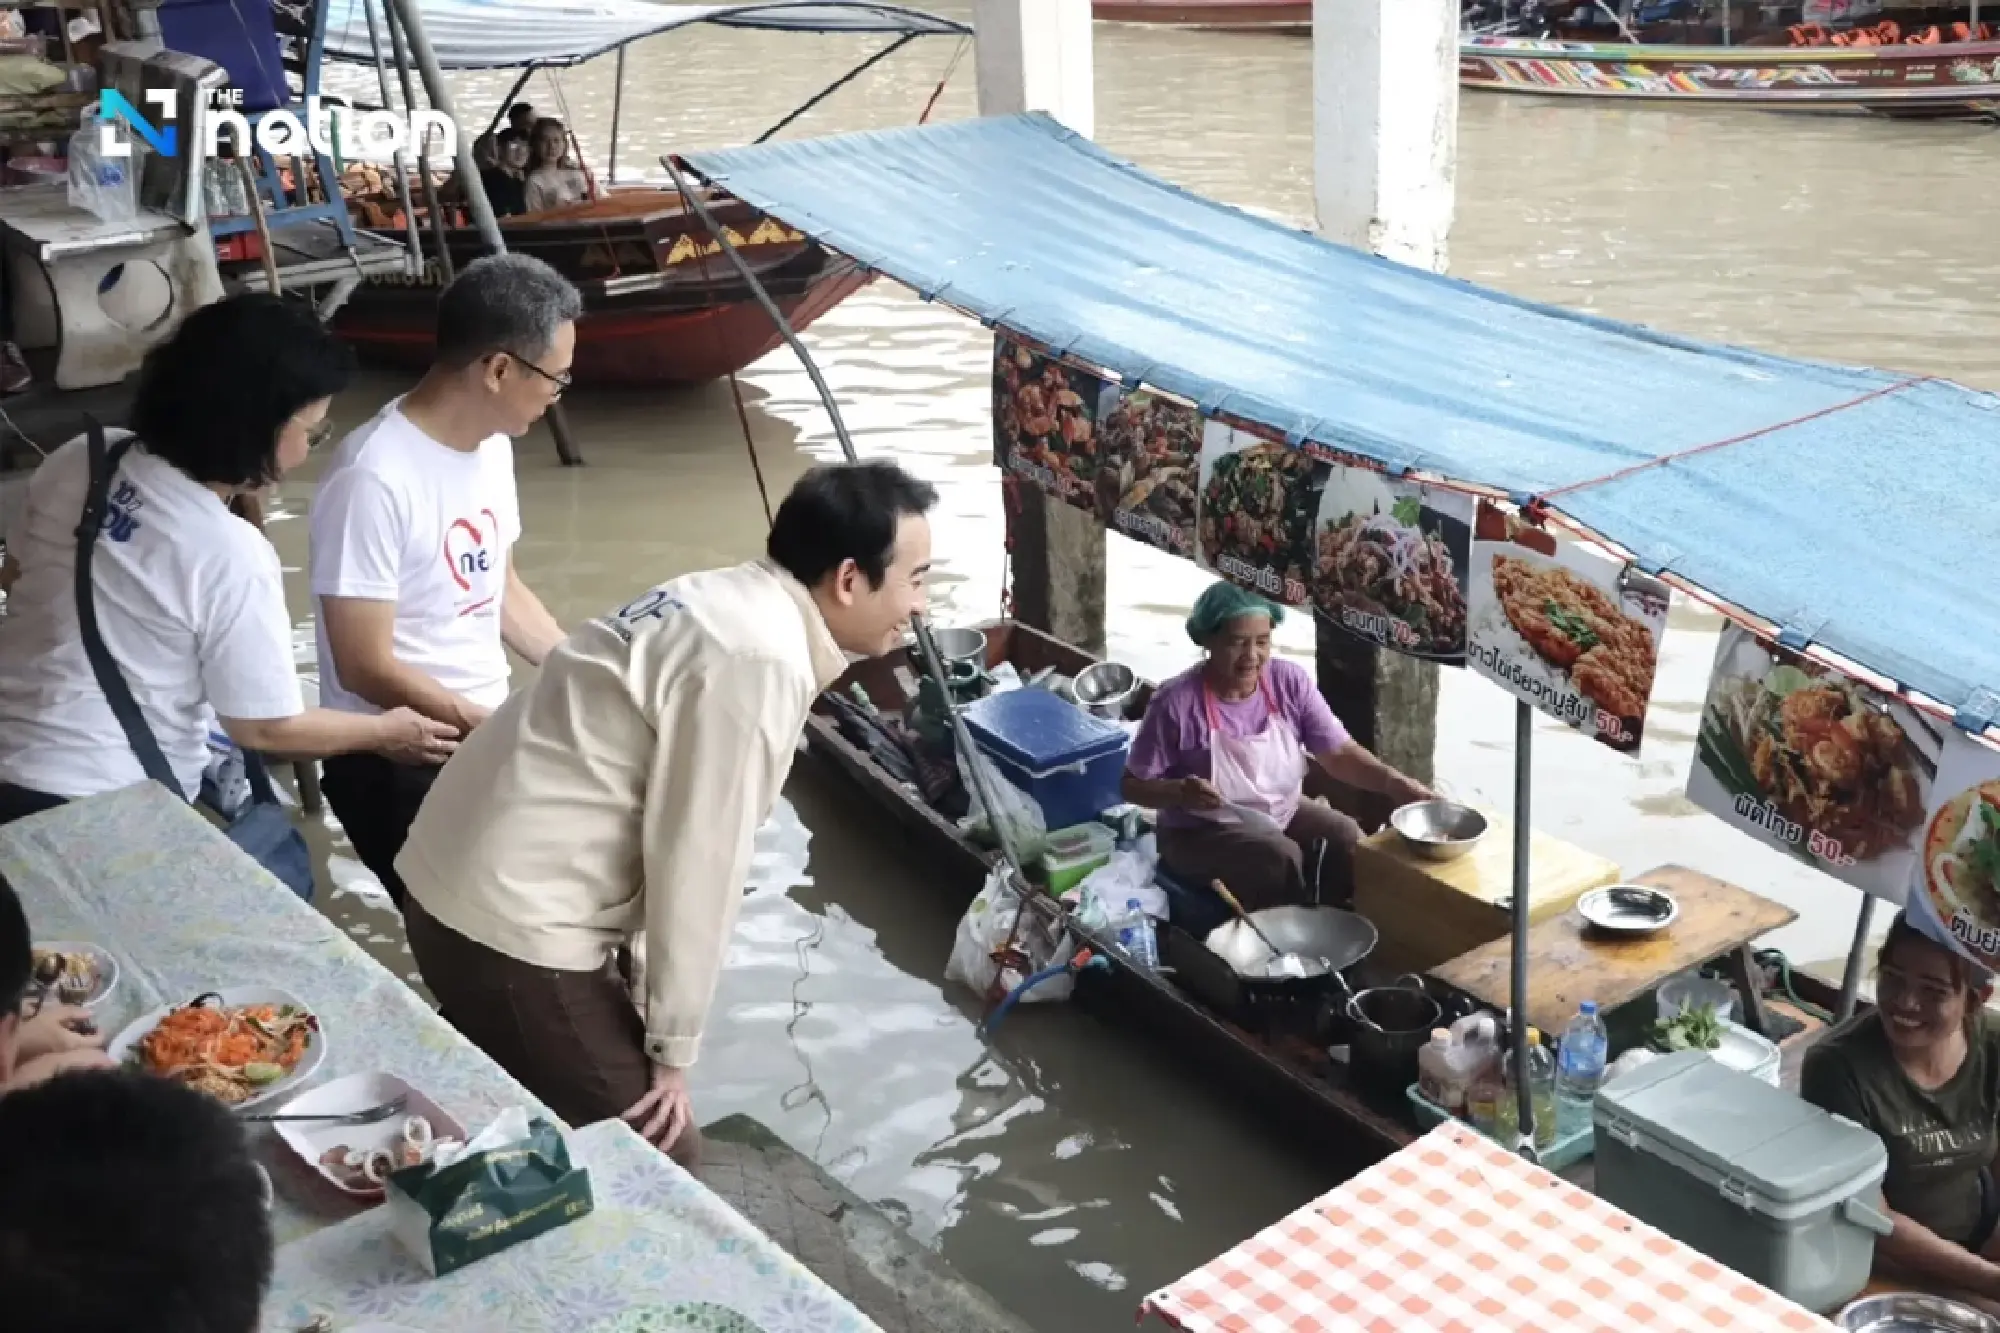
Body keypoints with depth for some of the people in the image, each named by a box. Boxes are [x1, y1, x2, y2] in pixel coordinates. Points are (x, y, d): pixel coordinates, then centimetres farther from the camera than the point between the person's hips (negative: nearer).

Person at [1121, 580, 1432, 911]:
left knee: (1349, 840, -21)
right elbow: (1133, 785, -11)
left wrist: (1393, 782, -25)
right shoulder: (1177, 703, -18)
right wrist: (1178, 792, -32)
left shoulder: (1290, 681, -6)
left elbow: (1338, 752, -8)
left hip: (1283, 811, 4)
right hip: (1204, 833, -4)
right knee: (1281, 857, -31)